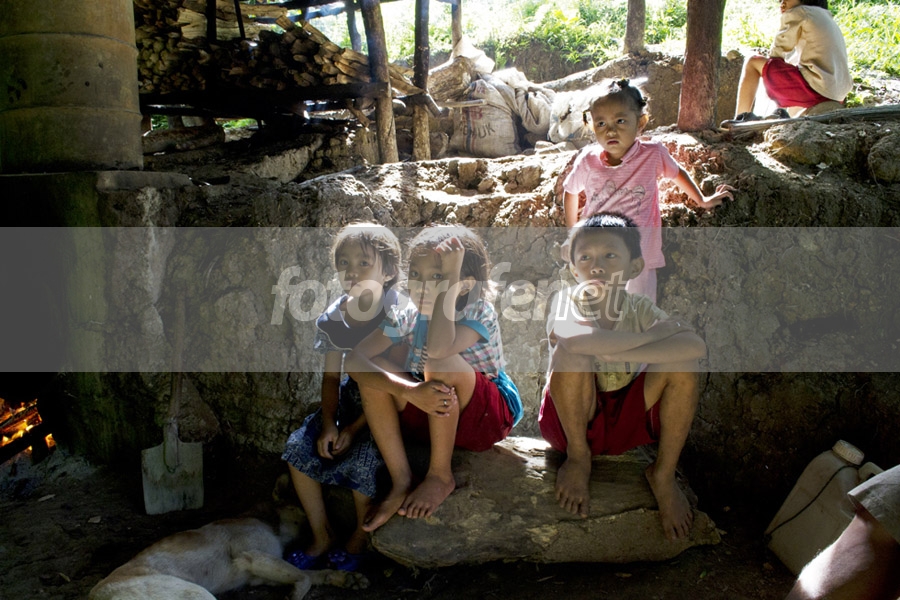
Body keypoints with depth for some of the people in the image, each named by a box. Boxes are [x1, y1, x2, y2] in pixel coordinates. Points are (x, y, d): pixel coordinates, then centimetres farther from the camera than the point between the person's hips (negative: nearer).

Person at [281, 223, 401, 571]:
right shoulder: (333, 319, -5)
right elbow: (331, 376, 4)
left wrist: (355, 428, -19)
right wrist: (328, 424, -11)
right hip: (352, 398, 6)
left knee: (359, 458, -27)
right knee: (298, 447, -10)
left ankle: (362, 534, 3)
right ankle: (321, 538, 8)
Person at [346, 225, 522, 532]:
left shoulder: (480, 313, -23)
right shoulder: (407, 315, -9)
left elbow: (438, 348, -45)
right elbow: (354, 359, -23)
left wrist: (449, 282, -40)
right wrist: (409, 390, -37)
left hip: (489, 417, -5)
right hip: (435, 415, 5)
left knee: (441, 362, -35)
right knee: (373, 371, -19)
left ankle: (441, 476, -15)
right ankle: (401, 482, -14)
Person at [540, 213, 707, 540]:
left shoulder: (640, 308, -8)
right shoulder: (567, 300, -14)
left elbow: (697, 345, -28)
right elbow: (576, 339, -40)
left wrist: (614, 352, -34)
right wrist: (654, 333, -29)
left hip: (628, 420, 2)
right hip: (572, 421, -2)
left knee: (682, 363, -20)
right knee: (569, 353, -30)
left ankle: (663, 473, -4)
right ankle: (577, 458, -8)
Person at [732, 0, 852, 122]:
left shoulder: (797, 13, 3)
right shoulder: (828, 19, 27)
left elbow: (776, 55, 7)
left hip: (815, 87, -9)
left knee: (753, 63, 4)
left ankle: (740, 120, -2)